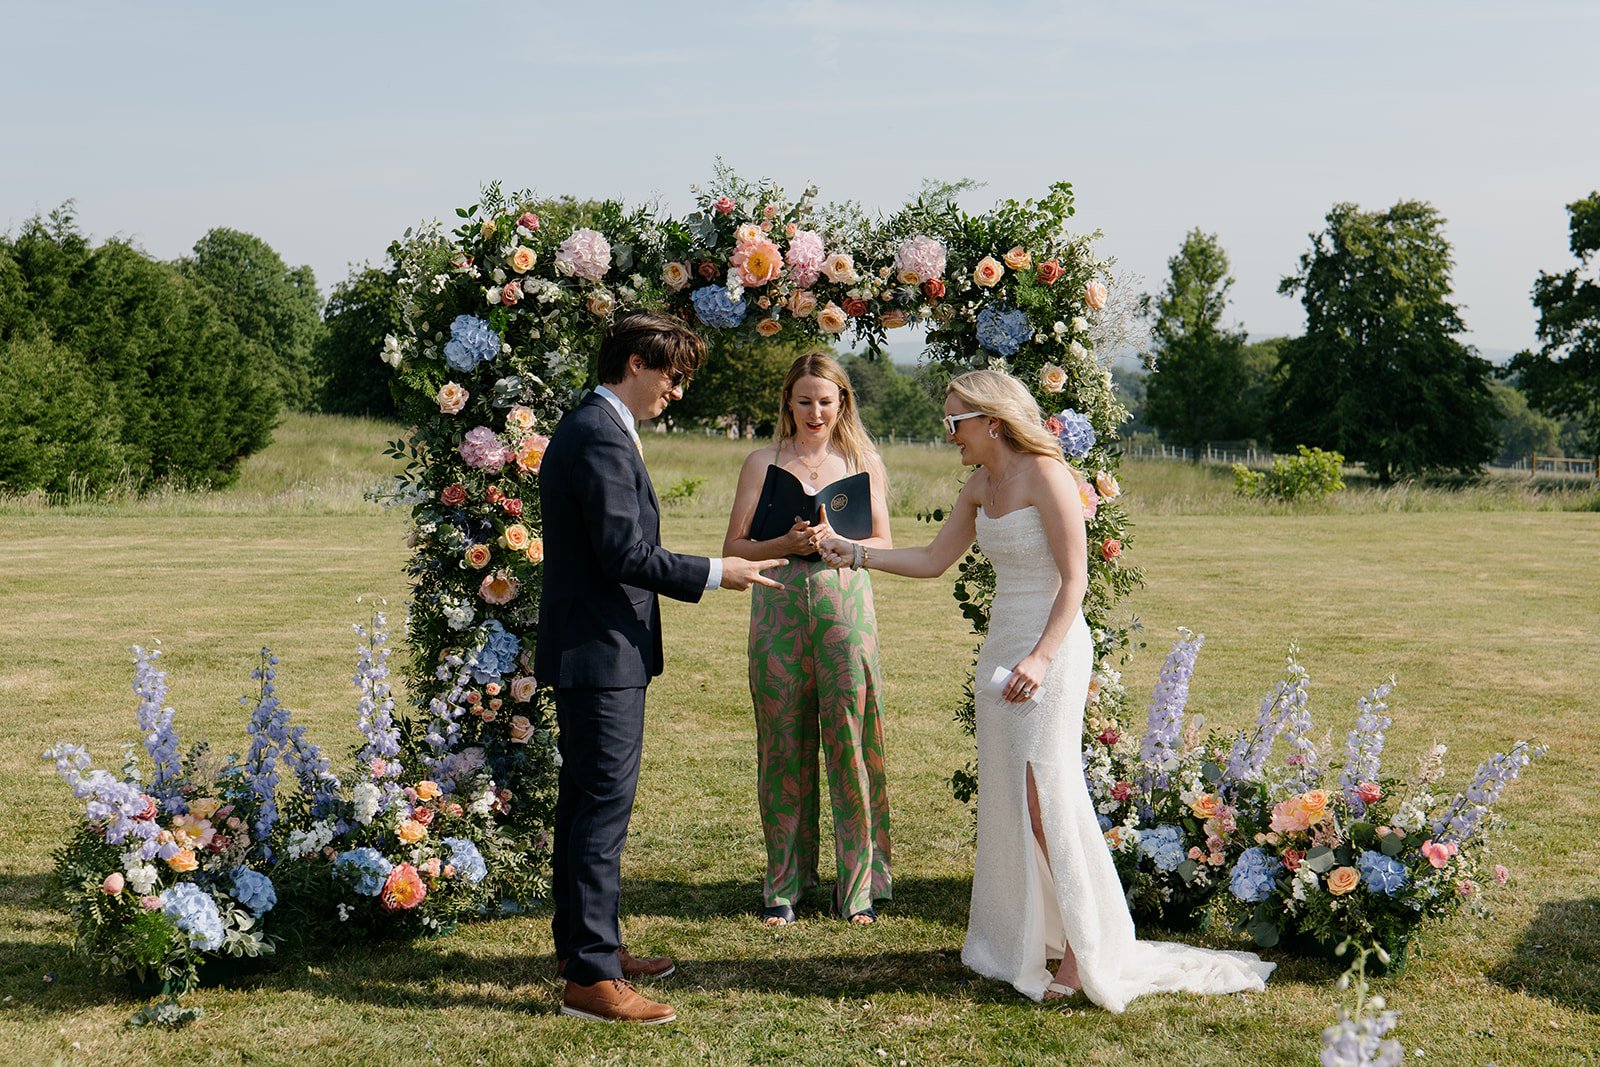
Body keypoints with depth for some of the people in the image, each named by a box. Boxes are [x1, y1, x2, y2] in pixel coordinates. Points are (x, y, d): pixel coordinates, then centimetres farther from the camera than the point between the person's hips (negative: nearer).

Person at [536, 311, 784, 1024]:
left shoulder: (591, 427, 16)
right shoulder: (601, 437, -17)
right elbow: (625, 553, -23)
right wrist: (714, 574, -16)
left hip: (589, 649, 11)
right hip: (603, 652, -11)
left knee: (584, 801, 17)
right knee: (604, 807, -9)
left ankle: (581, 944, 28)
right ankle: (592, 977, -5)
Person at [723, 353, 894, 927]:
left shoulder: (864, 461, 9)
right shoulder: (763, 463, 8)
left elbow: (884, 544, 7)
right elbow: (734, 547, 5)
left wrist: (835, 539, -12)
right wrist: (787, 542, -13)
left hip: (845, 606, 0)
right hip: (779, 606, 0)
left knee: (849, 741, -2)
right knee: (783, 746, 3)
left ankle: (857, 884, 8)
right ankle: (784, 882, 14)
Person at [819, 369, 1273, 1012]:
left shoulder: (1044, 474, -13)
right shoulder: (980, 487, 11)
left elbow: (1074, 580, -16)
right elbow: (933, 560, 21)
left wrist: (1041, 657, -25)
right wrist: (856, 554, 15)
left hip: (1050, 650, -8)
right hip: (1001, 646, 8)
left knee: (1043, 796, -9)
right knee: (1006, 796, 10)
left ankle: (1085, 950, 0)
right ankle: (1020, 942, 20)